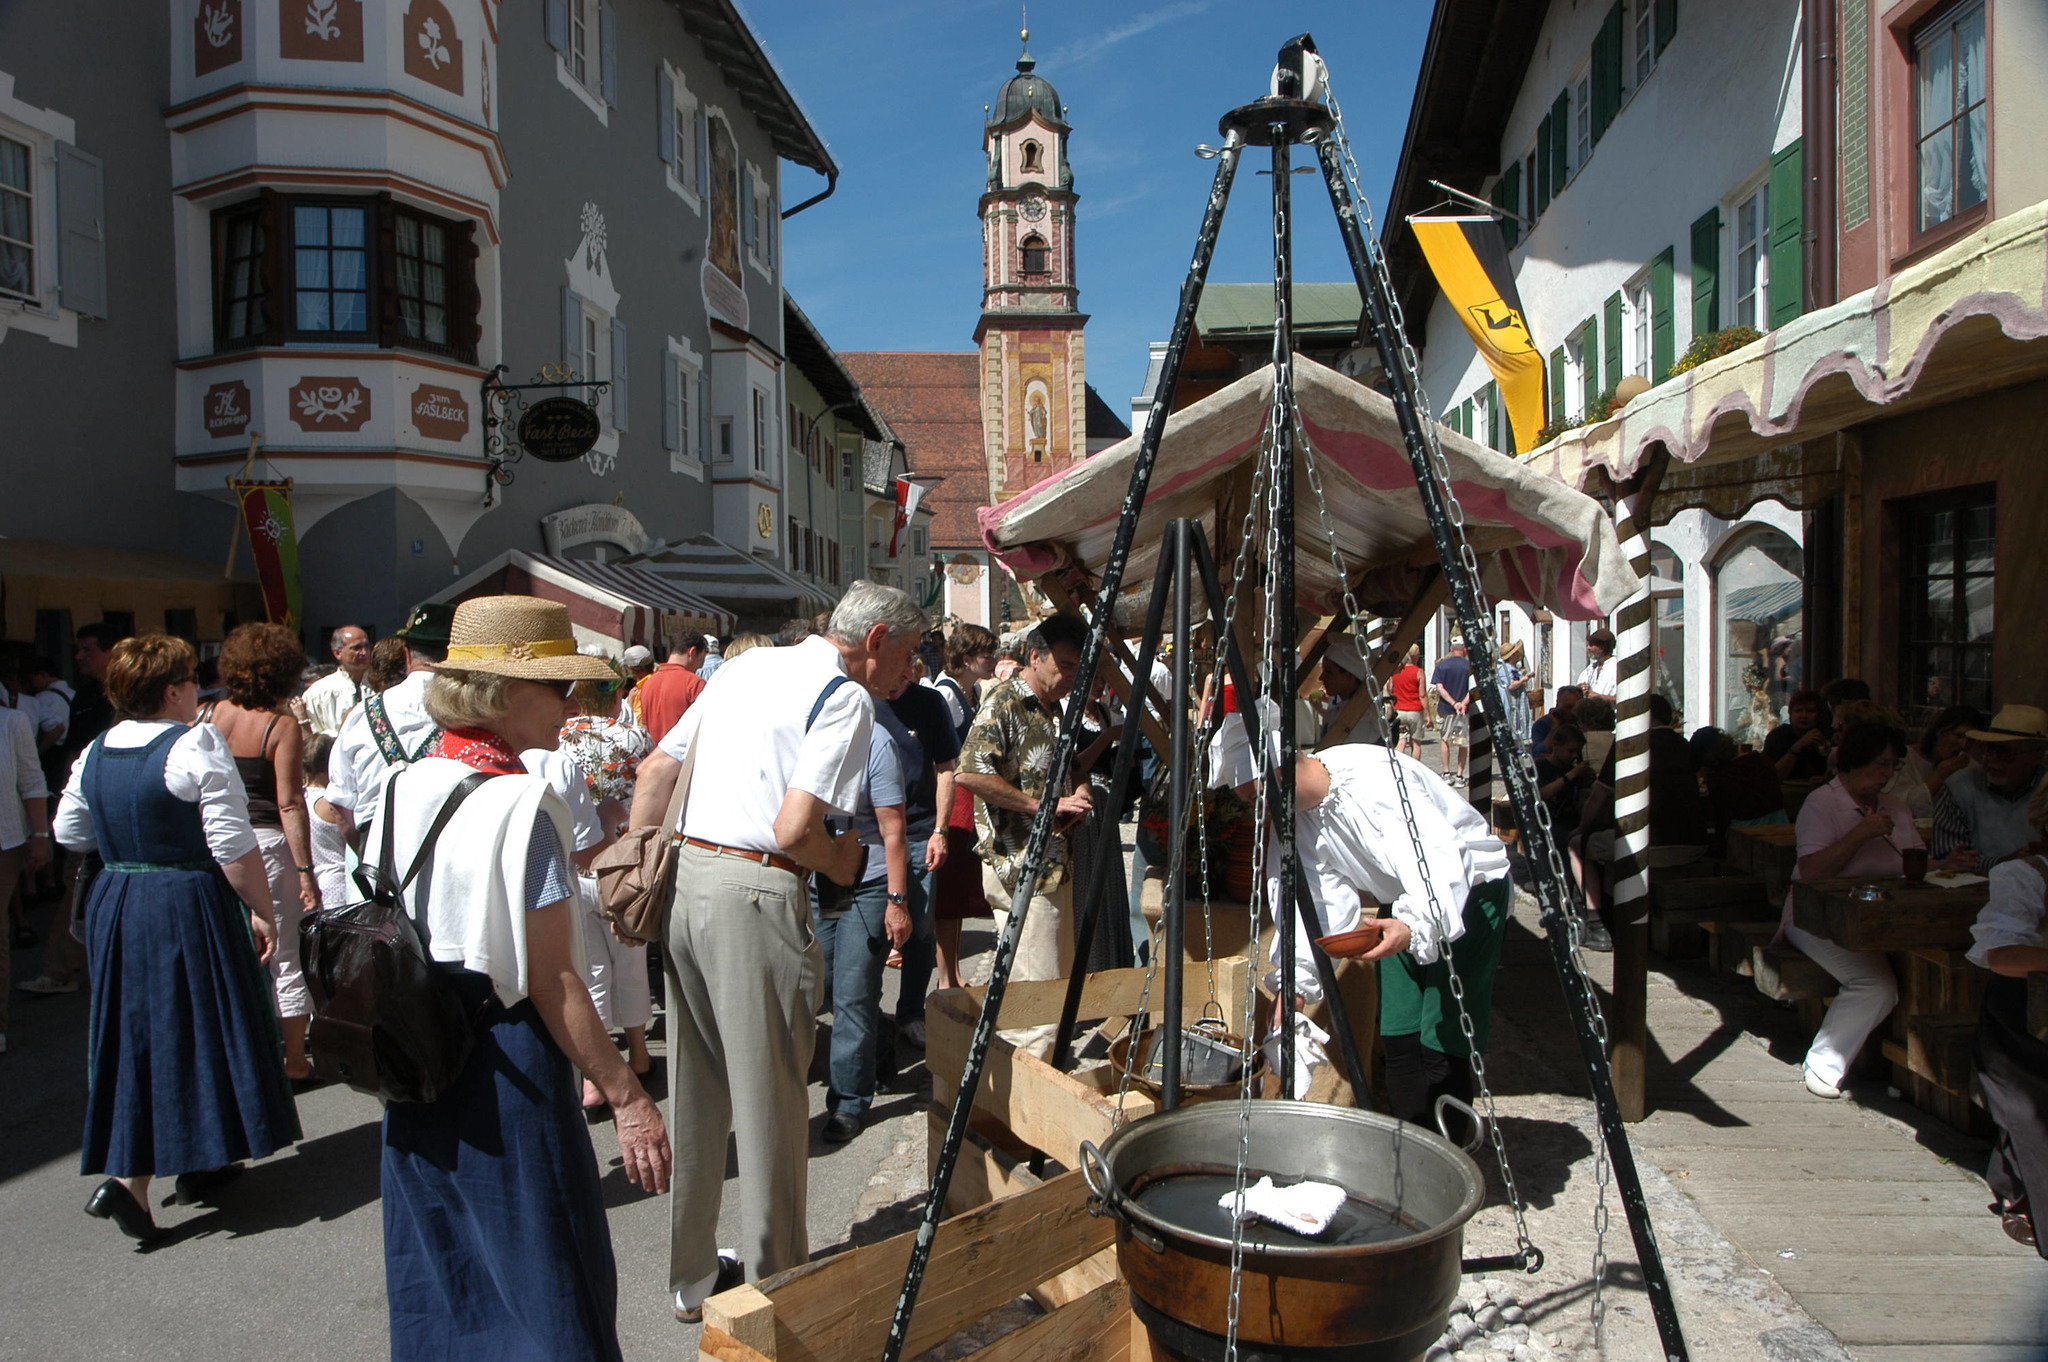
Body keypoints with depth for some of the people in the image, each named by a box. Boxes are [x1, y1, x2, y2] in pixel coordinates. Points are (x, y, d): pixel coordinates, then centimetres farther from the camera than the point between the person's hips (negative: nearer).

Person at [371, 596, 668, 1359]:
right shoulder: (523, 804, -21)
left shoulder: (402, 788, 1)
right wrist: (627, 1099, -16)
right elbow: (554, 983, -21)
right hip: (504, 1064, -7)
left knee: (438, 1278, 22)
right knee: (541, 1277, 8)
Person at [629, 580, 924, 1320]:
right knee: (769, 1099, 6)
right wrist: (842, 863, 1)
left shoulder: (745, 666, 15)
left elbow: (654, 772, 16)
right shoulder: (847, 698, -9)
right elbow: (795, 829, -19)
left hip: (683, 877, 8)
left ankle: (692, 1274, 34)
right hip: (756, 897, -8)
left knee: (695, 1089, 18)